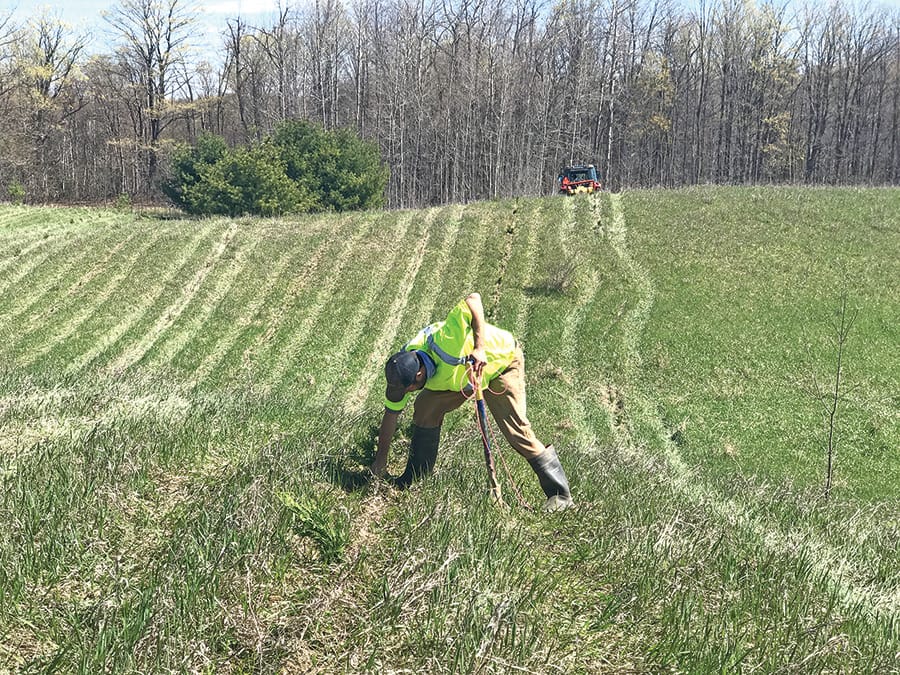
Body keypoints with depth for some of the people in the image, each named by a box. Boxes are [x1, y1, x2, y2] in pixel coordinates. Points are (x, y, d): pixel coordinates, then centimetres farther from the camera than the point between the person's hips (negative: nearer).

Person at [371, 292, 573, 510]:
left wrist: (479, 347, -47)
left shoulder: (445, 345, -42)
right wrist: (381, 458, 0)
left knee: (515, 428, -16)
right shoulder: (403, 371, -19)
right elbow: (391, 414, -6)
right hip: (462, 371, 7)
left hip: (502, 360, -6)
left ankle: (560, 494, -8)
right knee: (425, 408, -7)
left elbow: (472, 300, -42)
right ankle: (415, 481, 9)